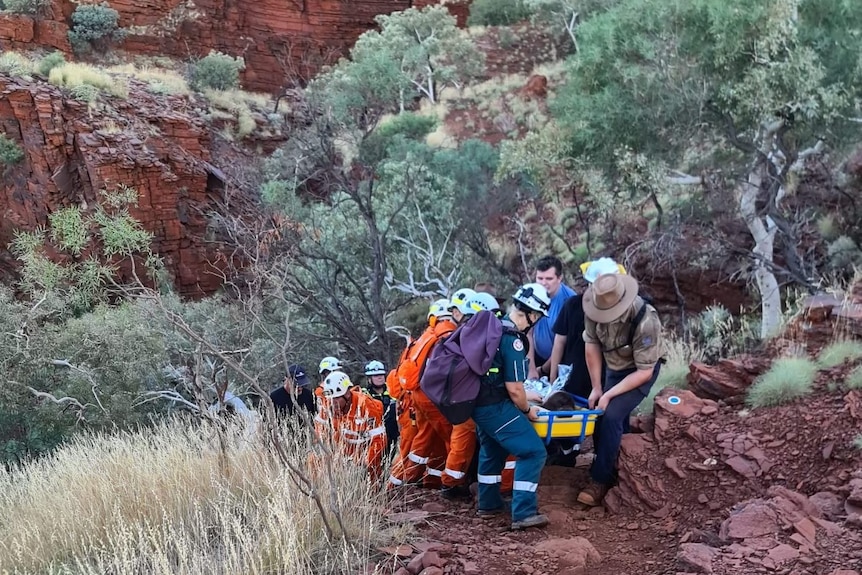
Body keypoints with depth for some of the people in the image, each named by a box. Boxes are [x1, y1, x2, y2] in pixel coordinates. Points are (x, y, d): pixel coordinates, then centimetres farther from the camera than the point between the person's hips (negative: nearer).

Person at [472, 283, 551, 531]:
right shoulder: (512, 340, -20)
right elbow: (514, 389, -19)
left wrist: (523, 399, 28)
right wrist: (527, 410, 0)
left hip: (478, 402, 10)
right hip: (495, 407, -10)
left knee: (492, 450, 27)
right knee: (533, 452, -6)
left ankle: (489, 504, 38)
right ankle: (523, 513, -8)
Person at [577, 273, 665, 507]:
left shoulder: (645, 321, -36)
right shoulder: (595, 309, -23)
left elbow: (644, 372, -27)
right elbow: (592, 346, -7)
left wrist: (609, 395, -27)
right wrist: (596, 388, -6)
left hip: (640, 371, -5)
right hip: (613, 367, 6)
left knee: (612, 416, -20)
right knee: (600, 416, 2)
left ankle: (600, 481, -11)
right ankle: (611, 470, 24)